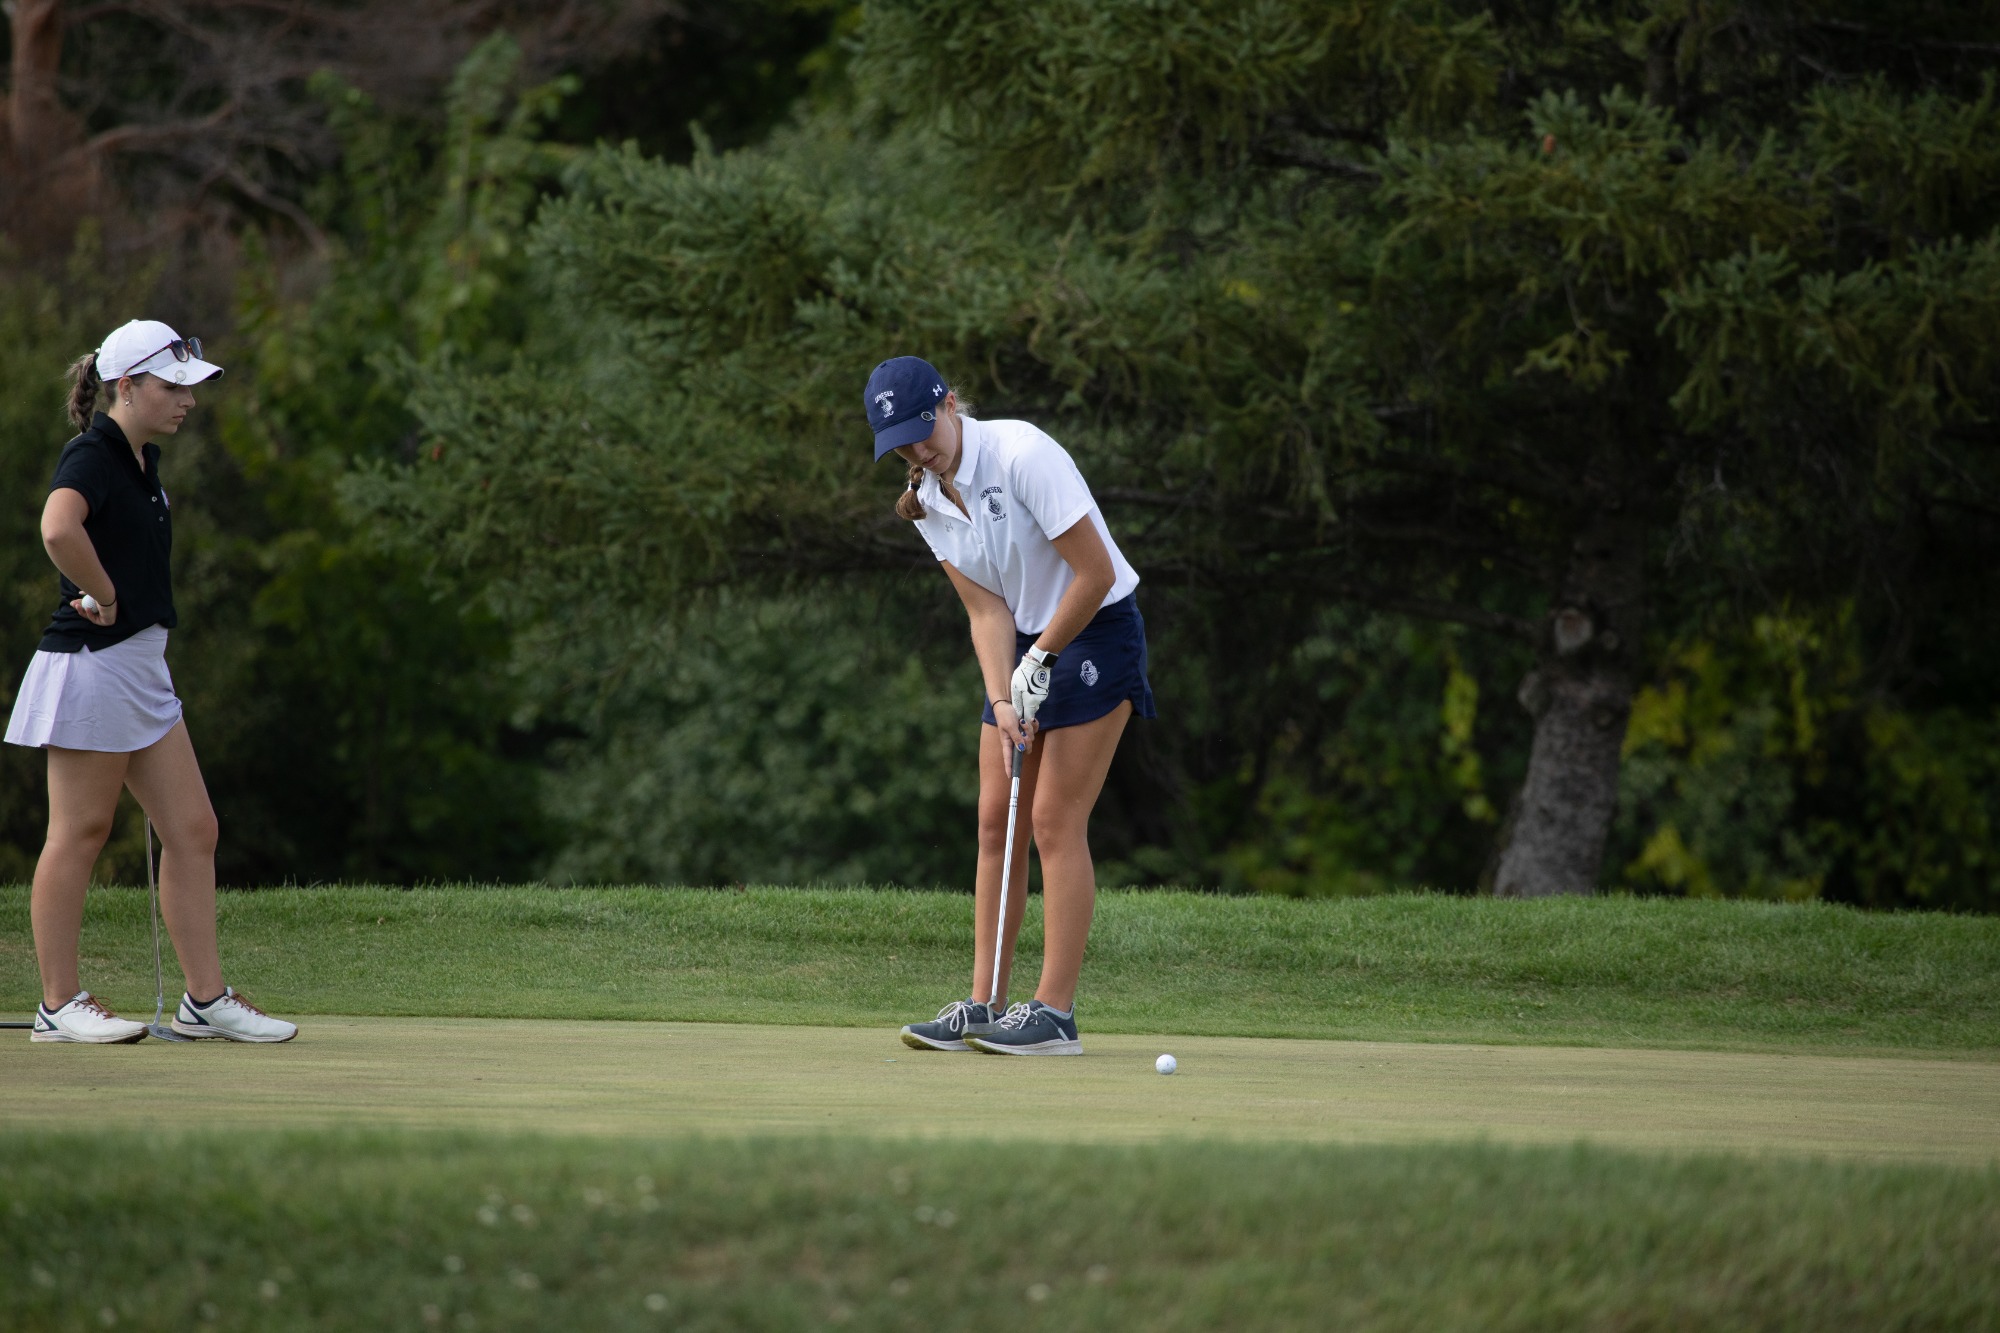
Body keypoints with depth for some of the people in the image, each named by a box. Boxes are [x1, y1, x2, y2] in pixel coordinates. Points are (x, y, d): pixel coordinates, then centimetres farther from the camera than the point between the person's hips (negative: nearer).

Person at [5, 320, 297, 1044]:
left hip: (141, 670, 9)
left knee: (193, 831, 6)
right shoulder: (91, 454, -14)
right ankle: (59, 1004, 5)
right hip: (91, 663, -9)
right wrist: (105, 598, -22)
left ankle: (206, 999, 9)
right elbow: (59, 528, -35)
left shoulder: (144, 460, 15)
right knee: (78, 835, -2)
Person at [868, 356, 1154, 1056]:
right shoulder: (927, 501, 1)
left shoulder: (1023, 455, -22)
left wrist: (1040, 662, -13)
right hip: (1027, 645, 7)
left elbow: (1096, 573, -20)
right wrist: (1003, 700, -16)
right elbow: (987, 612, -2)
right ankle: (983, 1005, 5)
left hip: (1096, 632, -7)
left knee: (1056, 819, -11)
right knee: (996, 820, 2)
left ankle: (1055, 1011, -9)